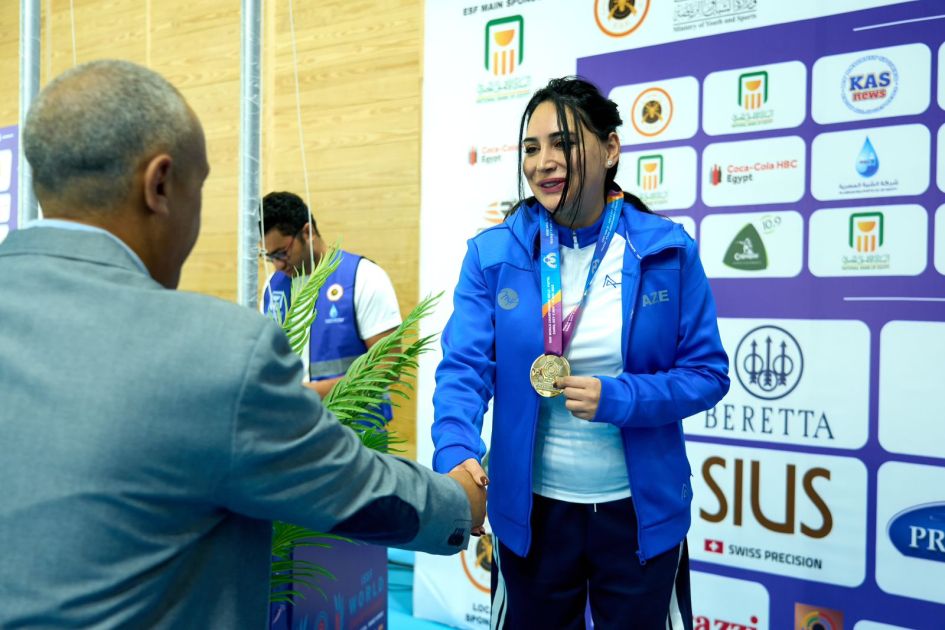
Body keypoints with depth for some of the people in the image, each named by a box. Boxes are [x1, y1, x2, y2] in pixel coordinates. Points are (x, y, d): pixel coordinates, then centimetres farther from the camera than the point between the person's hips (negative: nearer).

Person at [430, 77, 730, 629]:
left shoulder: (669, 251, -8)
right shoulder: (493, 254, -8)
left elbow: (708, 373, -5)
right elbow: (464, 369, -13)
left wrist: (619, 399, -21)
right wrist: (457, 452, -32)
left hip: (641, 511, 0)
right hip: (531, 510, 1)